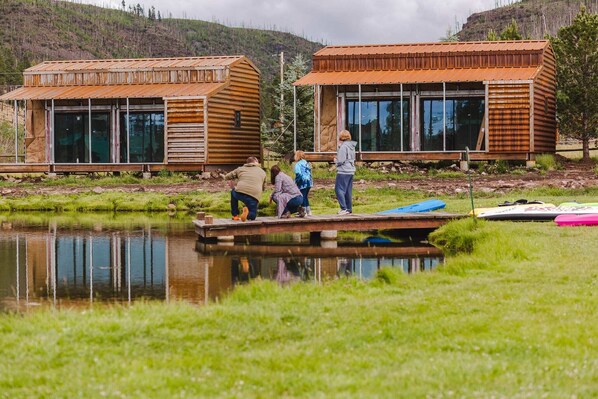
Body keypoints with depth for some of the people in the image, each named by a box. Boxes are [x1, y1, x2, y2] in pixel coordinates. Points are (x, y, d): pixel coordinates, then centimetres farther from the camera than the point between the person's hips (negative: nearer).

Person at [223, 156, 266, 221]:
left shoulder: (240, 169, 24)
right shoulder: (262, 172, 26)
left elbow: (226, 177, 27)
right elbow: (263, 188, 31)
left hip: (240, 192, 1)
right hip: (254, 196, -1)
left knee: (233, 192, 37)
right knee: (252, 216, 19)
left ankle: (235, 215, 29)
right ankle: (247, 213, -19)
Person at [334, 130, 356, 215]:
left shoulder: (343, 146, -13)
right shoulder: (351, 146, 13)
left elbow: (341, 161, -17)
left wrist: (336, 160, 5)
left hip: (343, 172, -9)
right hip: (351, 171, 9)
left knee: (339, 189, -6)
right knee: (348, 191, 12)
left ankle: (344, 208, -13)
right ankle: (349, 208, 14)